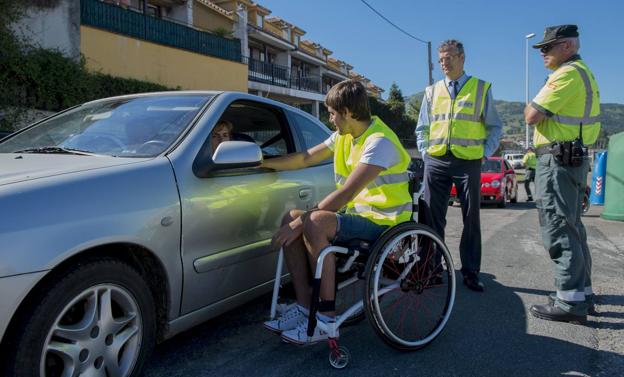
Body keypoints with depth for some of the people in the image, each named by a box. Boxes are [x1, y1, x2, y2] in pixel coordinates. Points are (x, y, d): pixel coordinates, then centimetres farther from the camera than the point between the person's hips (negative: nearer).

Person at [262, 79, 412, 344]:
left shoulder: (380, 142, -20)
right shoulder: (344, 136, 9)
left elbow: (346, 193, -27)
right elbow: (306, 158, 16)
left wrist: (302, 221, -25)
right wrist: (263, 164, 15)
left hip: (384, 221, -9)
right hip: (358, 212, 9)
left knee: (315, 223, -31)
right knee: (291, 218, -6)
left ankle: (326, 319, -19)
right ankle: (305, 308, -6)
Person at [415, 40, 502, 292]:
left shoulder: (482, 89, 6)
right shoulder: (431, 91, 13)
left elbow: (495, 127, 9)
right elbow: (422, 129, 17)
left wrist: (485, 152, -1)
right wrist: (426, 152, 5)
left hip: (468, 161, -2)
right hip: (436, 161, 2)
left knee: (471, 218, 4)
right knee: (432, 217, 3)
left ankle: (470, 272, 15)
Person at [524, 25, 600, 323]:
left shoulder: (567, 74, -14)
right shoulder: (583, 72, 20)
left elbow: (531, 116, -18)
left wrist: (531, 106, 2)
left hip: (558, 161, -11)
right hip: (574, 158, 11)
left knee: (559, 231, -8)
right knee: (572, 229, 15)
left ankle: (570, 302, -4)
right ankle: (582, 293, 24)